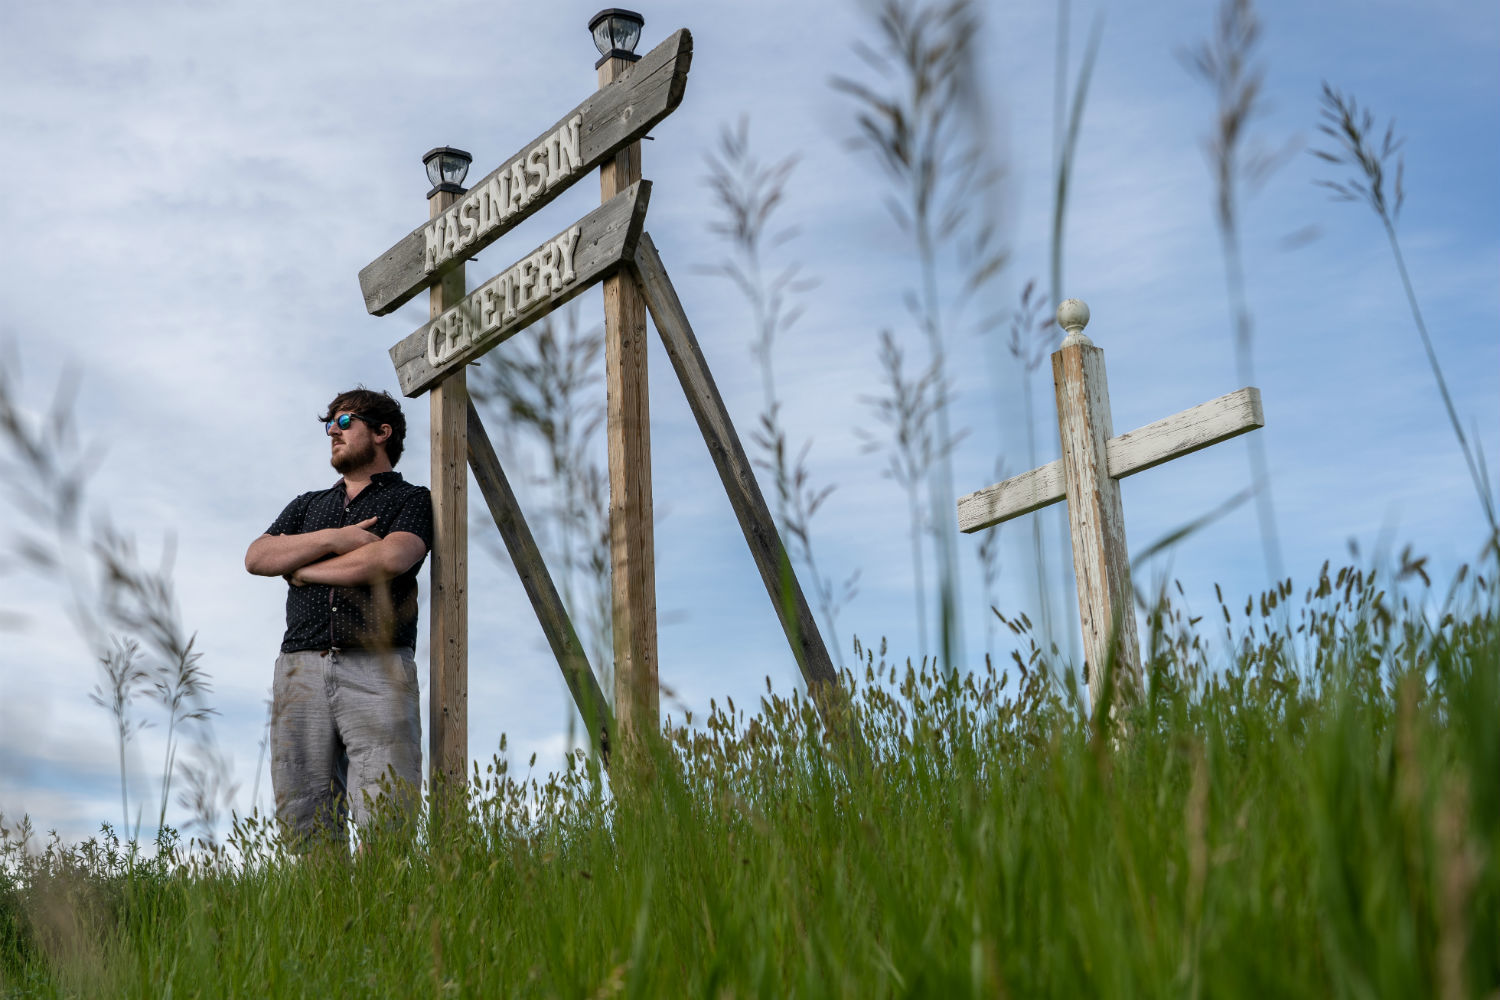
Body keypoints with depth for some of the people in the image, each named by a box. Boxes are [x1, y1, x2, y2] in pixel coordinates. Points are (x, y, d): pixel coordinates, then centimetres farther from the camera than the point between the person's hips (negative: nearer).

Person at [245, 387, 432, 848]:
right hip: (301, 668, 5)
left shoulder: (413, 500, 12)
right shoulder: (307, 506, 28)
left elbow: (391, 558, -9)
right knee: (303, 824, -1)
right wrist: (332, 539, -1)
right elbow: (257, 557, 11)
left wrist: (301, 569, 3)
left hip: (377, 669, -4)